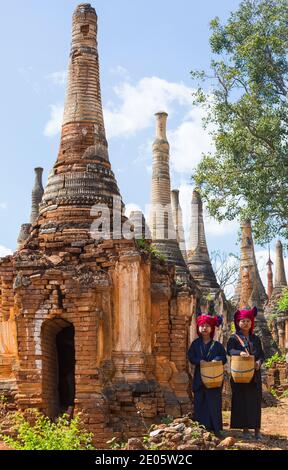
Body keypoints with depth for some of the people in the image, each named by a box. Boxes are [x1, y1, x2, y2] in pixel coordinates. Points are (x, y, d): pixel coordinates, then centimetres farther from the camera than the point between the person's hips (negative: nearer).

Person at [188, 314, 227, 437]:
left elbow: (224, 358, 3)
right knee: (200, 403, 2)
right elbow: (191, 357, 3)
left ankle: (216, 428, 4)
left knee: (214, 402, -2)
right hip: (199, 377, 2)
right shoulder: (195, 344, 7)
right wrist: (200, 361, -14)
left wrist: (216, 360, -17)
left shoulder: (217, 344, 4)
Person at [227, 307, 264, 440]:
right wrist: (240, 352, -38)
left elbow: (261, 354, 8)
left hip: (254, 375, 3)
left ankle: (257, 429, 9)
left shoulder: (256, 339, 13)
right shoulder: (234, 338, 2)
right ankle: (245, 429, 6)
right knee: (241, 401, -1)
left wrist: (259, 362, -15)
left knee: (255, 401, 3)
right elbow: (230, 350, -17)